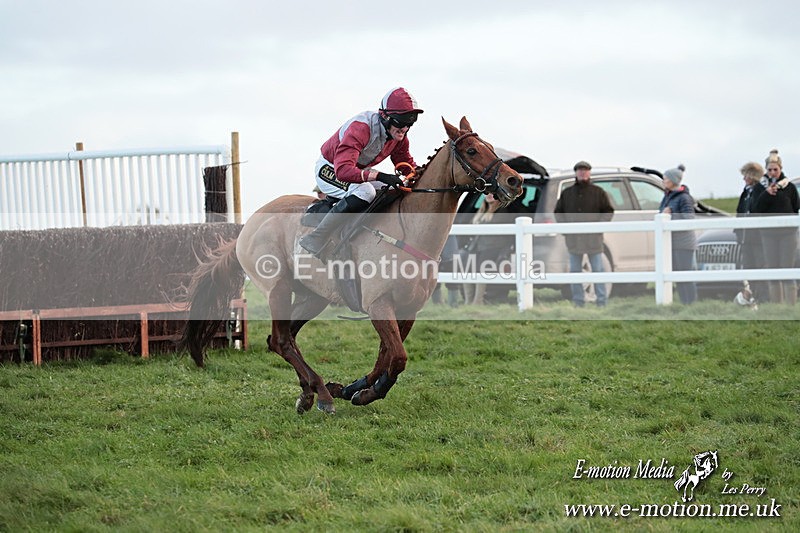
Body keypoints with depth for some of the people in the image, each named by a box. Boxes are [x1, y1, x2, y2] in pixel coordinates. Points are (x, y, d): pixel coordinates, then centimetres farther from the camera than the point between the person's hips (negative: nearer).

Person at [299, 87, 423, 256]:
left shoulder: (399, 134, -10)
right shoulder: (360, 128, -35)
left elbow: (406, 164, 6)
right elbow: (343, 170, -46)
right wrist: (380, 176, -55)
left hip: (359, 170, 8)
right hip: (329, 171, -8)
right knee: (365, 191, -35)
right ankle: (317, 239, -33)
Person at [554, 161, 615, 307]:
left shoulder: (598, 192, 5)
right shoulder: (567, 193, 13)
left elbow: (608, 211, 4)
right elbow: (558, 212, 17)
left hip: (593, 238, -3)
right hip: (573, 238, 3)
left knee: (597, 270, -2)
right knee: (575, 271, 4)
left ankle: (602, 302, 0)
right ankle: (578, 303, 9)